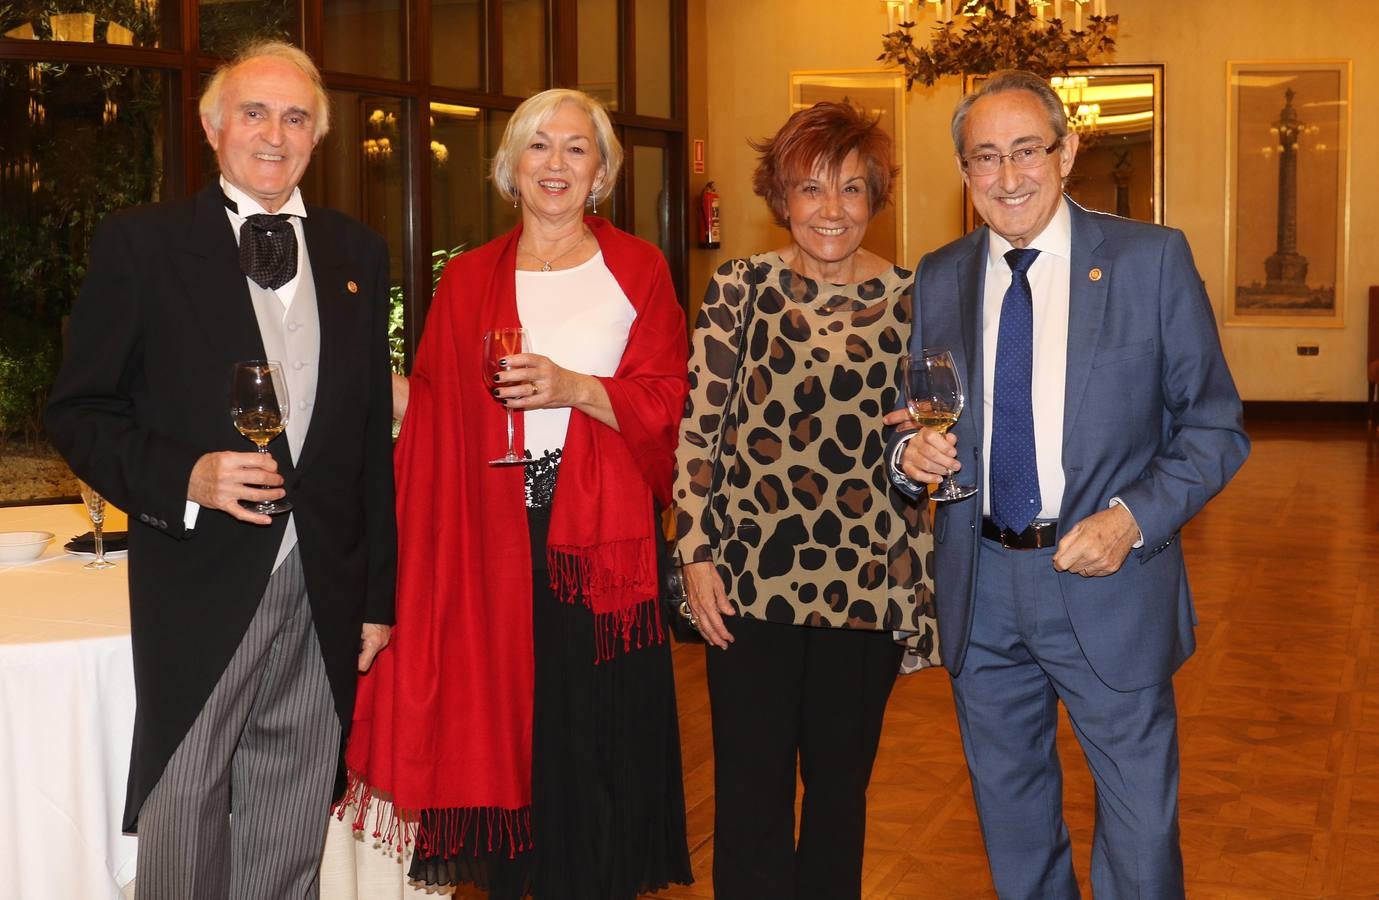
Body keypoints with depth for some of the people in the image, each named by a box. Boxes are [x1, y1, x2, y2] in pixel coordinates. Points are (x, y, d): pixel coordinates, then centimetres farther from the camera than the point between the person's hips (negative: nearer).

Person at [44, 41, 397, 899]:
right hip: (200, 589, -3)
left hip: (326, 595, 3)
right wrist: (183, 477, -18)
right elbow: (78, 411, 0)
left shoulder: (358, 254, 10)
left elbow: (375, 433, 10)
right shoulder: (140, 242, -1)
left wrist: (380, 594, 9)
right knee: (183, 825, 4)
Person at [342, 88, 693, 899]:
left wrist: (574, 387, -14)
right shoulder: (469, 281, 12)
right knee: (504, 731, 4)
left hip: (600, 541, -1)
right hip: (497, 542, 2)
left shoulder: (637, 269, 6)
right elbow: (434, 415, 8)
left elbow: (667, 404, -2)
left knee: (599, 741, 0)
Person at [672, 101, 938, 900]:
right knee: (751, 789, 4)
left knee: (842, 786, 13)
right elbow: (697, 427, -1)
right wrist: (697, 552, -6)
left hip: (867, 583, 2)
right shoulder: (741, 288, 0)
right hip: (752, 578, -1)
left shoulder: (911, 298, 4)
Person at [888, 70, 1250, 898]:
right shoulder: (938, 279, 5)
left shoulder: (1151, 260, -5)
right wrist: (913, 452, -9)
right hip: (980, 591, 3)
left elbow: (1216, 427, -3)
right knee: (1012, 827, 19)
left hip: (1110, 589, -3)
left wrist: (1132, 517, -18)